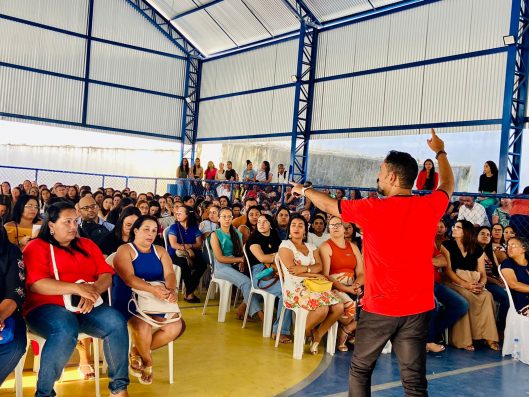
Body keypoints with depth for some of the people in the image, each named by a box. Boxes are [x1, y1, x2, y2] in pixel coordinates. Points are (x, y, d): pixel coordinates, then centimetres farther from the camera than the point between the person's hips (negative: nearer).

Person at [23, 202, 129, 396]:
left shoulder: (87, 245, 19)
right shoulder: (37, 247, 4)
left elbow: (106, 275, 9)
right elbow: (36, 284, -11)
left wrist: (92, 291, -14)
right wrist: (76, 288, -20)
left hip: (86, 307, 4)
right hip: (47, 307, -4)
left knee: (116, 322, -25)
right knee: (66, 329, -38)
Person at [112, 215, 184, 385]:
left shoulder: (160, 251, 13)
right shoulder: (125, 250, -4)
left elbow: (169, 274, -3)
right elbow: (128, 278, -20)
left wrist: (171, 290, -27)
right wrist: (153, 289, -35)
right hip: (128, 300, -5)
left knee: (176, 326, -17)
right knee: (143, 326, -34)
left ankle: (137, 352, 7)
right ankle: (147, 361, 0)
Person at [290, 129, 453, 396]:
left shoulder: (372, 209, -12)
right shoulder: (430, 206, -3)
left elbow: (329, 205, 5)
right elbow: (447, 185, 21)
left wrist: (304, 190, 24)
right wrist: (440, 152, 38)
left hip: (379, 307, -3)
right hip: (418, 307, 3)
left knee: (360, 369, 15)